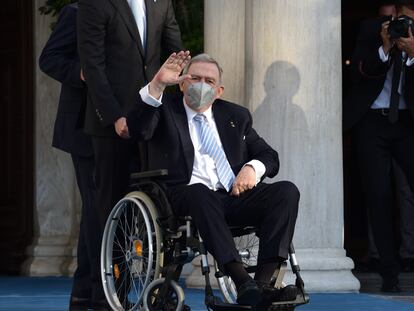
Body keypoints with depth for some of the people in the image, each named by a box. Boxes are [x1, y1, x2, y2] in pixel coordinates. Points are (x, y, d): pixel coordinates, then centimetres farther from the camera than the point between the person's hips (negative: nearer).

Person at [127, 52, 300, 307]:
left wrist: (253, 168, -2)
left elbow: (270, 157, 22)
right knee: (200, 192, -40)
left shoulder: (236, 116, 24)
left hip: (234, 197, 4)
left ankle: (263, 282, -34)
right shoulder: (165, 109, 13)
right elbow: (138, 130, -9)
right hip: (185, 198, -4)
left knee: (287, 191, -21)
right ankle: (245, 285, -49)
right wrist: (157, 85, -19)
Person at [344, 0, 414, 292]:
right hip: (372, 121, 0)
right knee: (379, 195, -1)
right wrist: (385, 48, -19)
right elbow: (361, 69, -6)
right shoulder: (372, 32, 2)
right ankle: (390, 273, 3)